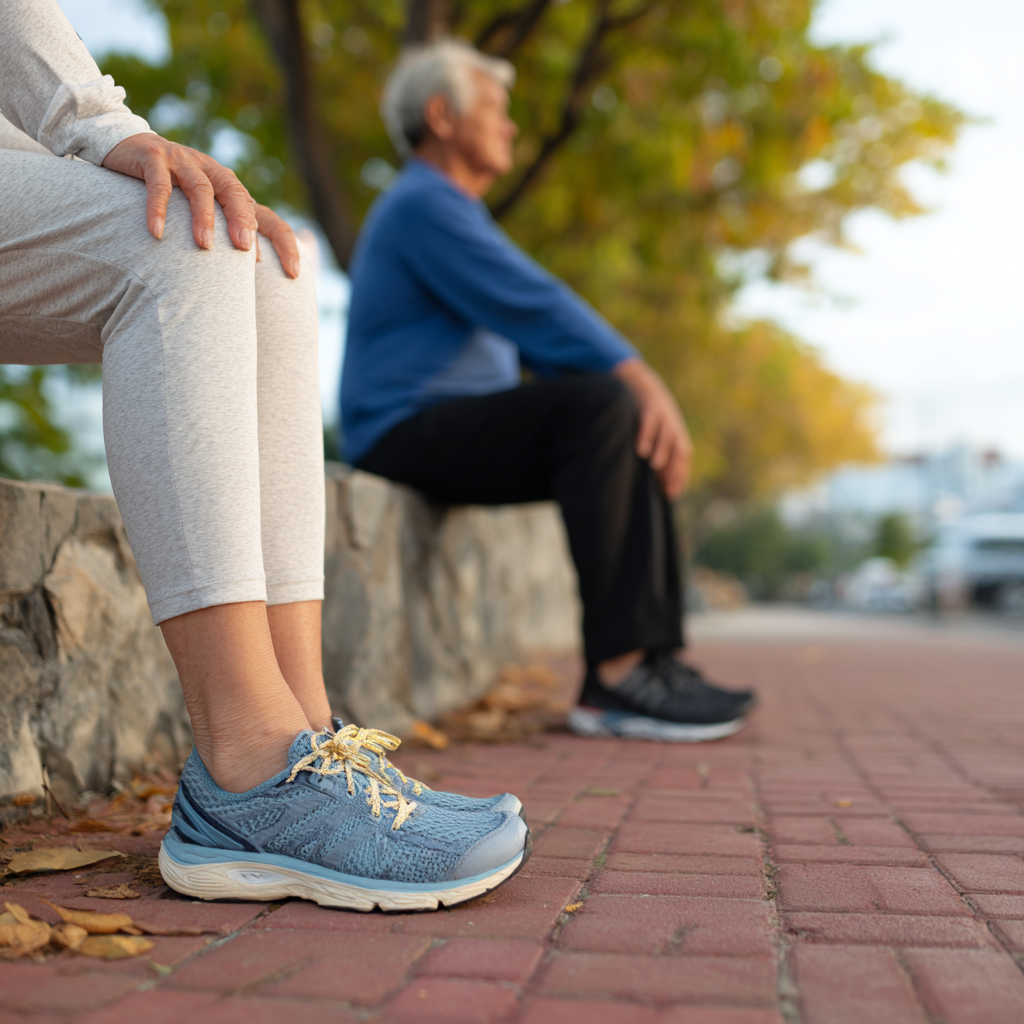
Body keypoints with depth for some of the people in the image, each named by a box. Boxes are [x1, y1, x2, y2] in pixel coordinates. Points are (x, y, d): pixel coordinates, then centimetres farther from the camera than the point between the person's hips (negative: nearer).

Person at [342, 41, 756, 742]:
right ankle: (617, 671, -30)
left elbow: (536, 334, 19)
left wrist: (644, 392, 6)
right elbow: (535, 306, -21)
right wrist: (642, 381, -23)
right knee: (603, 405, -28)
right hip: (408, 433, -10)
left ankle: (656, 657, -8)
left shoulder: (451, 212, 24)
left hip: (460, 433, 10)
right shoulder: (423, 203, -10)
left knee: (638, 439, 3)